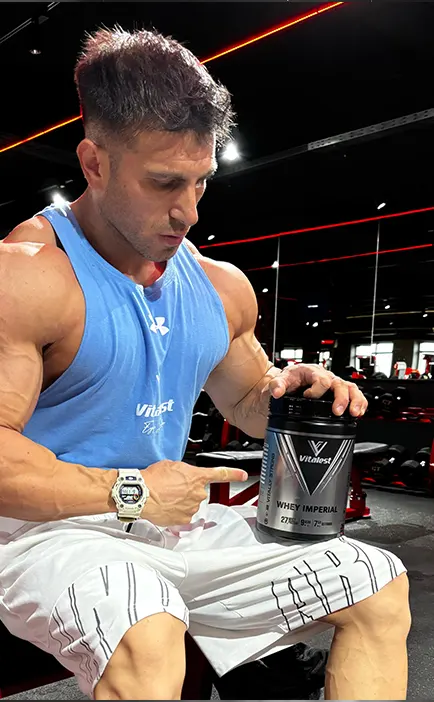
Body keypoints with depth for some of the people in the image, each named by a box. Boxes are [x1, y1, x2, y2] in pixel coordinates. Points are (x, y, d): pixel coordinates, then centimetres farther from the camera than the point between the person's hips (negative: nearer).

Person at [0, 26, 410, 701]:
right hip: (55, 529, -6)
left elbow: (245, 400, 22)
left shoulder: (222, 286, 8)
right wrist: (128, 490, -19)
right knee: (148, 643, -42)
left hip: (177, 524, 7)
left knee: (382, 589, 5)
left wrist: (286, 391, -1)